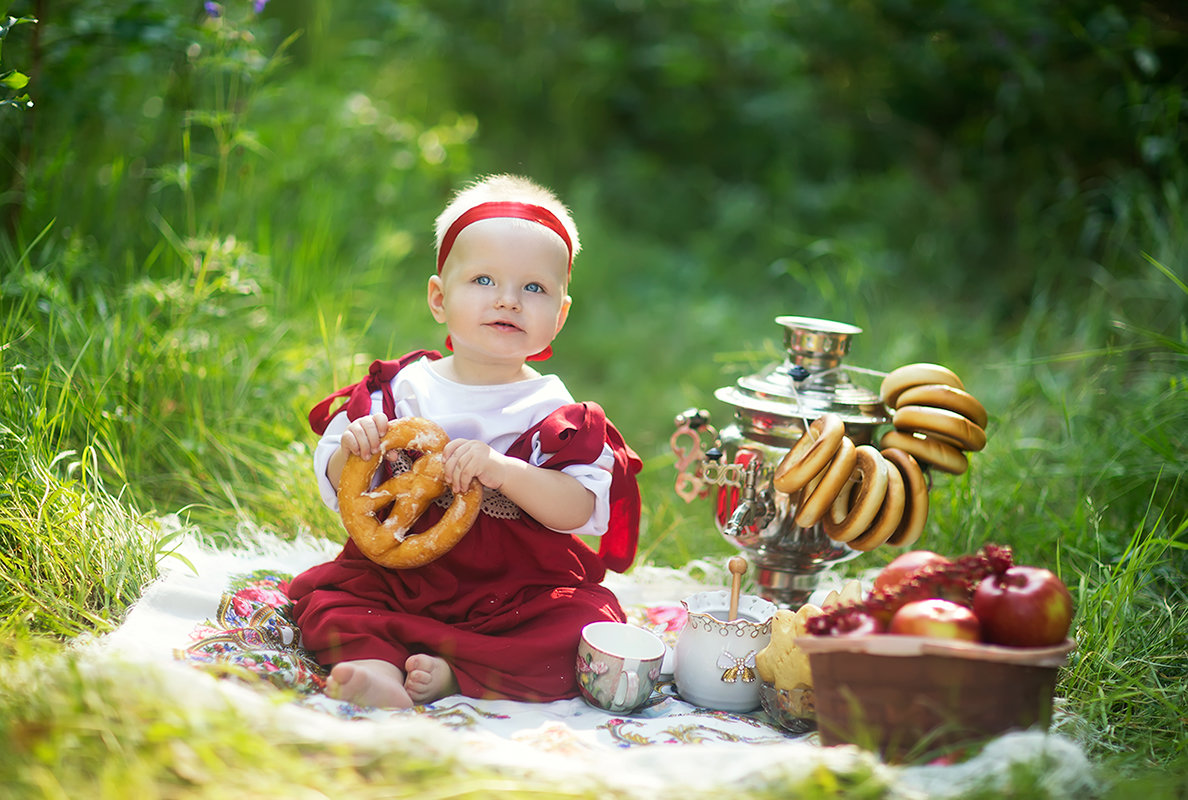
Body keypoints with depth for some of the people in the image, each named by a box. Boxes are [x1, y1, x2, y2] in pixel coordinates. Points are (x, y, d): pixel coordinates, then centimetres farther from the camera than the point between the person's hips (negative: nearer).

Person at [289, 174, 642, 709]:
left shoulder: (550, 411, -5)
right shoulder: (401, 389, 0)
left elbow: (579, 510, -18)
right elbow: (337, 490, 4)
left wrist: (501, 470, -31)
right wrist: (351, 451, -19)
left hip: (517, 593, -2)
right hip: (398, 579, 2)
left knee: (590, 620, -23)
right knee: (318, 592, -13)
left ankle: (449, 674, -26)